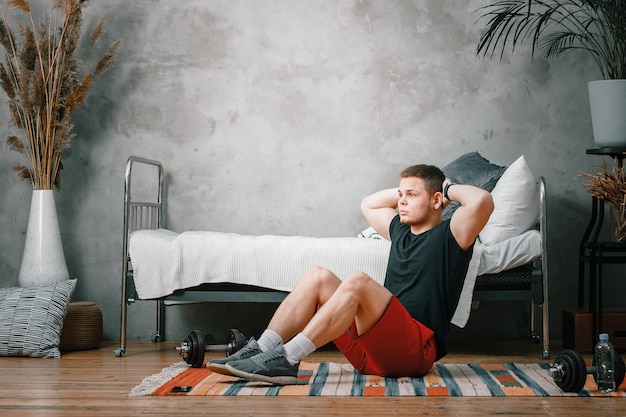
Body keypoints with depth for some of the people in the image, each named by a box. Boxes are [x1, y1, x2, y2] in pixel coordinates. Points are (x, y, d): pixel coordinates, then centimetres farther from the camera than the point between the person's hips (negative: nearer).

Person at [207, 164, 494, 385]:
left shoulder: (449, 236, 1)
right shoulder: (401, 230, 24)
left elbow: (481, 201, -18)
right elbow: (369, 204, 40)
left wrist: (449, 189, 1)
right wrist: (405, 190, 26)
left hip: (415, 351, -7)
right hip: (373, 353, 8)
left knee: (357, 282, -30)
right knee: (318, 277, -7)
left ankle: (285, 361, -34)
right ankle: (260, 351, -20)